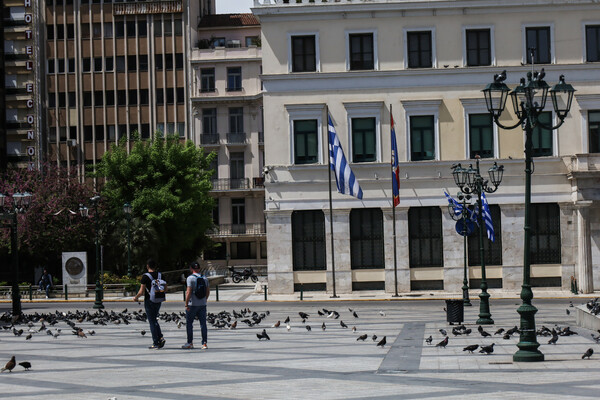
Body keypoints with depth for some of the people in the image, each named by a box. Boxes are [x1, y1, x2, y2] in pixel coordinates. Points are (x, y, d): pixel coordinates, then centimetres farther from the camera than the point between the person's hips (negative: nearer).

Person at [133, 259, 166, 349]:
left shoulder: (145, 276, -13)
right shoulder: (160, 275, 4)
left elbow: (141, 292, -13)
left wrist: (136, 298, 4)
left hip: (149, 301, -5)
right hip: (158, 301, 5)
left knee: (152, 322, 1)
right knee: (155, 320, 19)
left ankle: (156, 343, 1)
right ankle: (160, 337, 3)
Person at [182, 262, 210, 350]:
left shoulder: (190, 278, -10)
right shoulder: (205, 278, 7)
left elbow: (189, 292, -16)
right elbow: (208, 291, 14)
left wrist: (186, 304, -13)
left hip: (192, 305, -5)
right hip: (203, 304, 5)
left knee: (189, 323, 8)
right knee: (203, 324, 4)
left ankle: (190, 343, 11)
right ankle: (204, 343, 0)